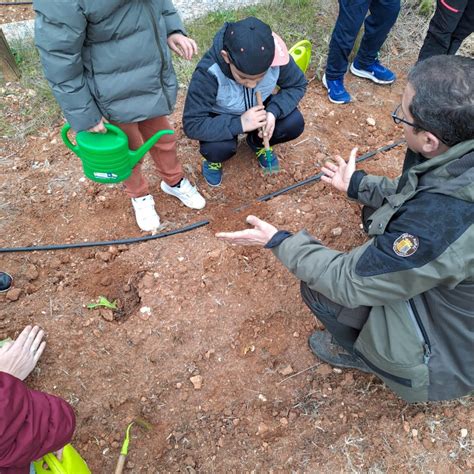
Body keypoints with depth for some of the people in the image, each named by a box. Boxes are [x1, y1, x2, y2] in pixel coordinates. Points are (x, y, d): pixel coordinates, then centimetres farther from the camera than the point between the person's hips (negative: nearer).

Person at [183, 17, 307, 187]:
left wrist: (274, 111, -30)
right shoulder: (208, 73, -36)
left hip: (258, 109, 3)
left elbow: (297, 85, -11)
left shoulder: (276, 57, -28)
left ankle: (258, 143, 11)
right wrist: (239, 124, -42)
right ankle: (213, 158, 6)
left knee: (294, 123, -21)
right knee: (219, 147, -33)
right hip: (221, 117, -3)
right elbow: (192, 124, -33)